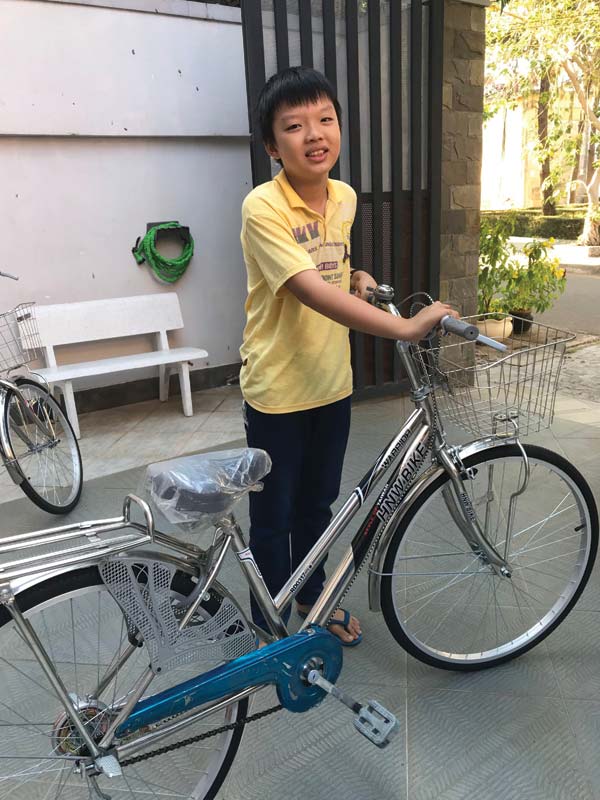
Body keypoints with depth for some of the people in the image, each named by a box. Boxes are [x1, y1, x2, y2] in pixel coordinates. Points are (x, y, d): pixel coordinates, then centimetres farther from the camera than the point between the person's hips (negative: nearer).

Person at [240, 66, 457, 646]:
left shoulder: (344, 198, 2)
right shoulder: (263, 208, -20)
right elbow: (311, 291, -30)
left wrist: (360, 280, -2)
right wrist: (406, 328, -34)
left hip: (332, 381, 6)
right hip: (277, 389, -6)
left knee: (317, 502, 21)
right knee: (273, 515, 11)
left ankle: (311, 596, 46)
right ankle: (270, 621, 35)